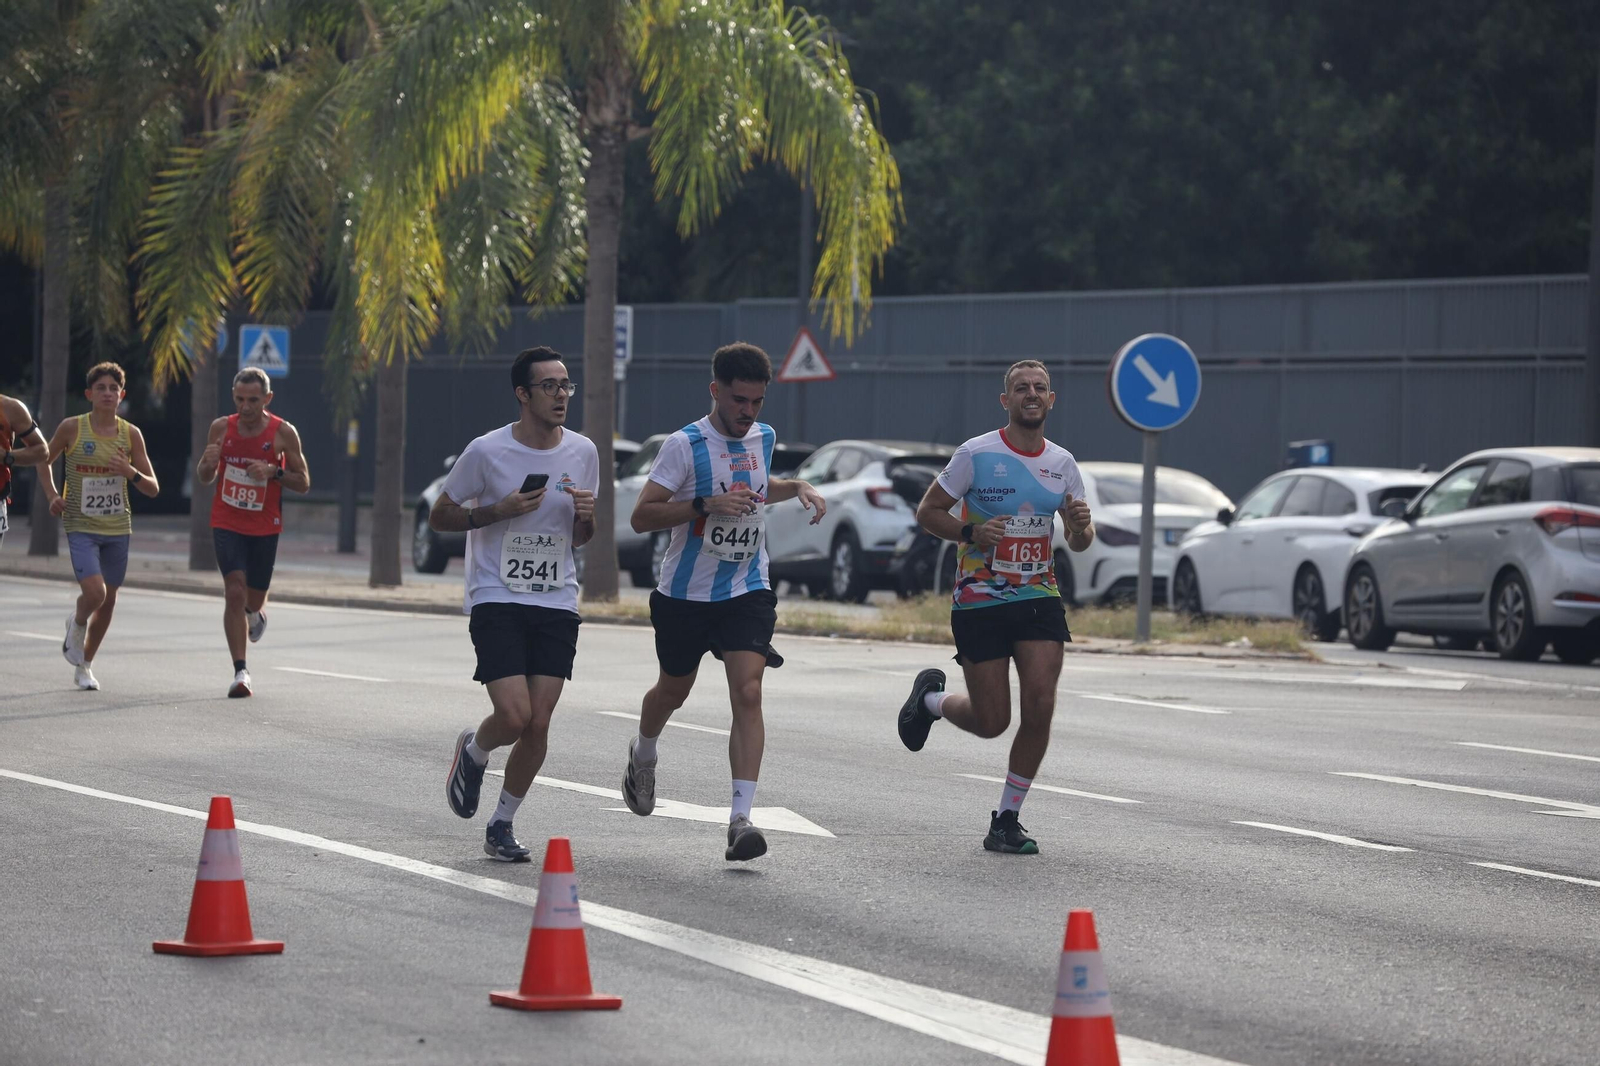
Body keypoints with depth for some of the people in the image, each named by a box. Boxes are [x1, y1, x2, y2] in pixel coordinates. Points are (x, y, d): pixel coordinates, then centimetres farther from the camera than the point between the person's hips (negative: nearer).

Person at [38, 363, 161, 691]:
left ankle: (84, 666, 30)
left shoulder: (131, 433, 0)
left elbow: (153, 488, 3)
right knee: (94, 592, -22)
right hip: (81, 526, -3)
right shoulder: (71, 428, -6)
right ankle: (77, 623, 14)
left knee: (108, 601, 10)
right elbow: (44, 461, 12)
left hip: (118, 528, 3)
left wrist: (131, 473, -18)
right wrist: (52, 495, -3)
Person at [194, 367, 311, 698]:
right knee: (234, 593, -16)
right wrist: (207, 463, -16)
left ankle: (257, 611, 52)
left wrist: (274, 472, -22)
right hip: (227, 524, 0)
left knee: (253, 600, 12)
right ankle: (241, 672, -16)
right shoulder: (221, 428, -3)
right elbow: (204, 479, 8)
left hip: (265, 528, 0)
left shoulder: (283, 432, -9)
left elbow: (304, 483, -4)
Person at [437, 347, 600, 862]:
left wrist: (587, 516, -7)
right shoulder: (487, 452, -8)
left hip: (557, 603, 4)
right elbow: (439, 516, 1)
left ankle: (501, 824, 16)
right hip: (496, 601, -4)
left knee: (538, 724, -3)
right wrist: (497, 511, -15)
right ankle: (473, 751, 20)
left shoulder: (583, 453, 5)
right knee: (515, 715, -16)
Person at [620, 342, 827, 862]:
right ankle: (642, 755, 51)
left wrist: (797, 488, 8)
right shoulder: (684, 445, -13)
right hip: (685, 595, -2)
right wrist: (706, 505, -27)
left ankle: (741, 819, -20)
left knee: (748, 693, -15)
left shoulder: (763, 438, 5)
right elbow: (642, 516, -16)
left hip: (747, 593, 2)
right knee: (674, 690, 17)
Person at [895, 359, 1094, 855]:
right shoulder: (977, 453, -7)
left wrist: (1081, 527, -10)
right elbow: (928, 511, -1)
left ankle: (1006, 821, 2)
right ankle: (931, 699, 33)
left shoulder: (1062, 463, 6)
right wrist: (970, 532, -19)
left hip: (1039, 598, 3)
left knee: (1040, 706, -12)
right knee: (991, 722, -2)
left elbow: (1079, 543, 14)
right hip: (979, 602, -3)